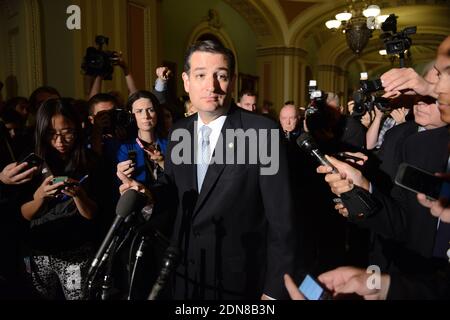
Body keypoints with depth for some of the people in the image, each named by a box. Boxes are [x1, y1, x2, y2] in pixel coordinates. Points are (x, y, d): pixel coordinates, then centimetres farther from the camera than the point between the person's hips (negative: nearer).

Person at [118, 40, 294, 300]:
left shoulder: (263, 132, -18)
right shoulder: (178, 132, -1)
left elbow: (280, 219, -15)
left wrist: (274, 290, -12)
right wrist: (148, 193, -9)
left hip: (239, 279, -4)